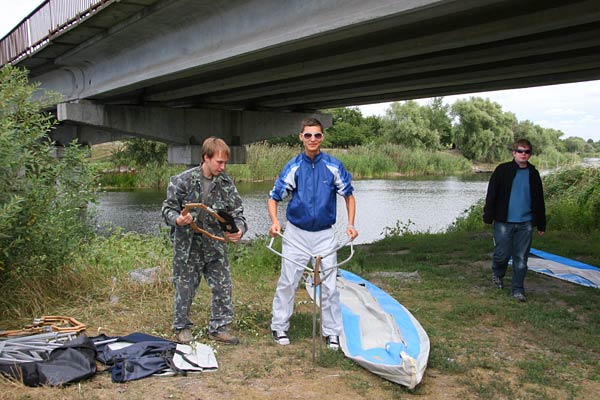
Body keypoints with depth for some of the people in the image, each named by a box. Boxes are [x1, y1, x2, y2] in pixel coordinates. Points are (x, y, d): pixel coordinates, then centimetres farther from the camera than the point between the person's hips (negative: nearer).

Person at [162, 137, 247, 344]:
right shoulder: (183, 180, -12)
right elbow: (168, 208, -6)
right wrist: (178, 220, -27)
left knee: (223, 286, 6)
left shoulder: (226, 182, -2)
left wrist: (239, 228, -21)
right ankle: (182, 327, 30)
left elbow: (236, 211, 0)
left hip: (215, 245, 3)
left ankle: (219, 327, 23)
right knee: (185, 287, 10)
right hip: (188, 244, -3)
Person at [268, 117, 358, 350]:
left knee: (329, 285, 2)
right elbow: (274, 197, -1)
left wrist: (350, 224, -5)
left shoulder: (334, 166, -5)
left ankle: (332, 331, 16)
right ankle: (279, 327, 20)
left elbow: (348, 195, 6)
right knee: (287, 282, 5)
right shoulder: (293, 167, -5)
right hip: (296, 233, 0)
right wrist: (274, 222, -18)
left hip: (324, 234, 0)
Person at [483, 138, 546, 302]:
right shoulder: (503, 170, -1)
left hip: (525, 223, 3)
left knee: (521, 258, 5)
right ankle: (497, 274, 32)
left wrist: (541, 224, 14)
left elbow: (539, 201, 14)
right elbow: (491, 194, -4)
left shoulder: (533, 174, 9)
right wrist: (488, 216, -11)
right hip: (504, 222, -3)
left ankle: (518, 290, 17)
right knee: (502, 254, 0)